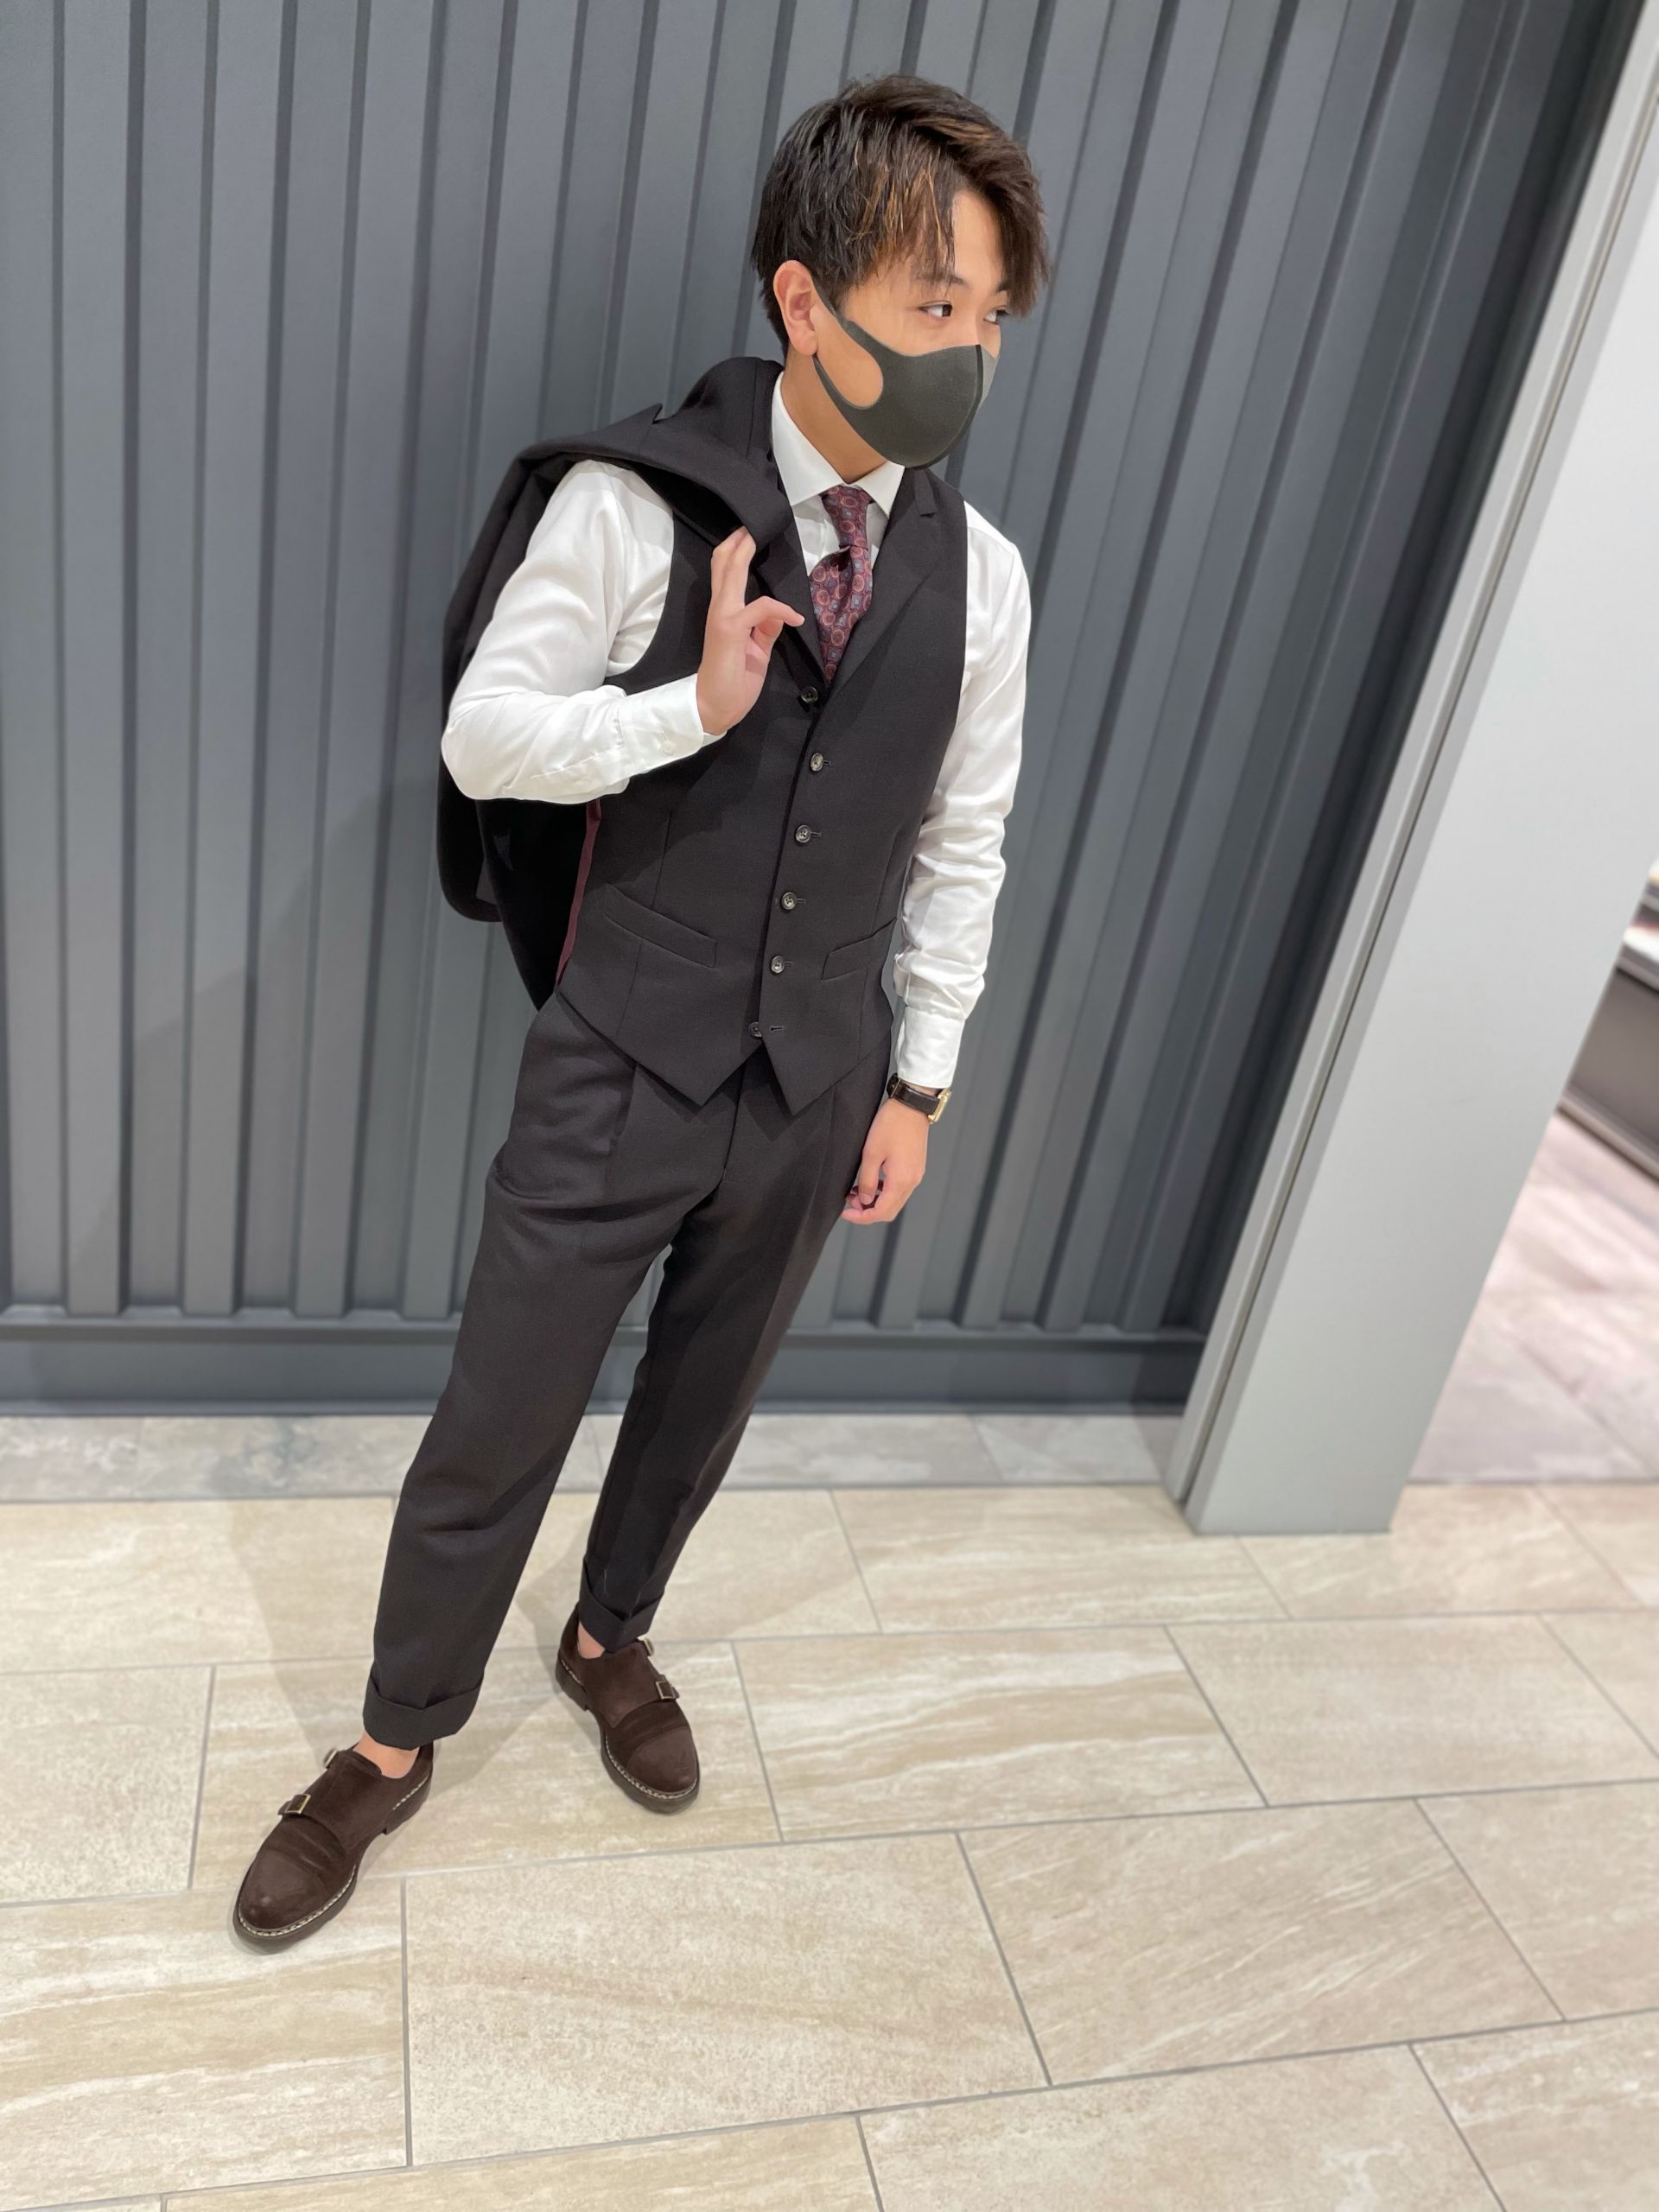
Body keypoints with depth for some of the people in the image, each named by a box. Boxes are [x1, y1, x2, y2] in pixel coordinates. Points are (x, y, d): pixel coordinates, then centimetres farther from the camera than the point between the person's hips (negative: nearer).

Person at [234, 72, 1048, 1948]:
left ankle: (611, 1639, 49)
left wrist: (917, 1081, 7)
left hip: (814, 1094, 4)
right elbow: (484, 734, -9)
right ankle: (393, 1747, 33)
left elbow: (961, 844, 5)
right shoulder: (630, 503, -12)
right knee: (493, 1432, 7)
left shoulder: (979, 573, -1)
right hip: (618, 1074, -3)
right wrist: (694, 704, -25)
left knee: (702, 1405, 21)